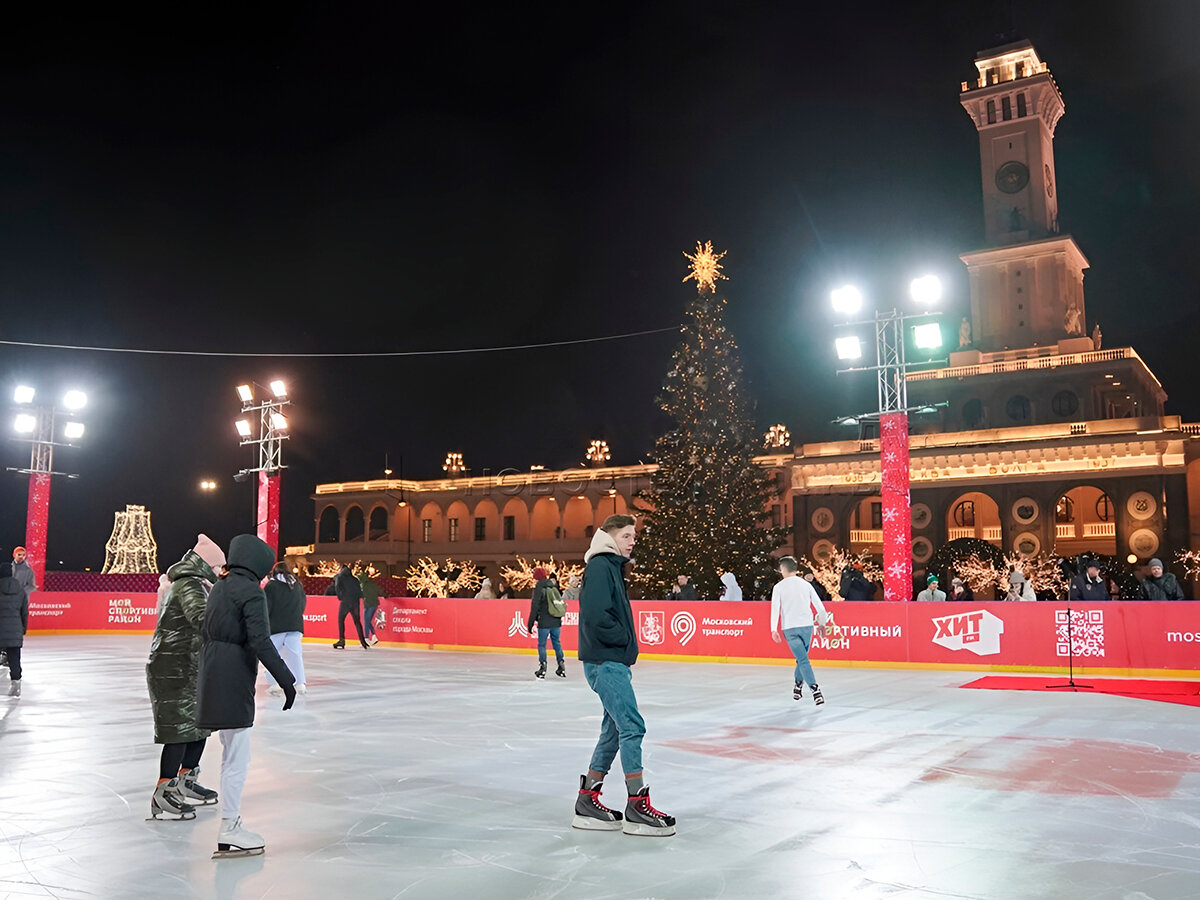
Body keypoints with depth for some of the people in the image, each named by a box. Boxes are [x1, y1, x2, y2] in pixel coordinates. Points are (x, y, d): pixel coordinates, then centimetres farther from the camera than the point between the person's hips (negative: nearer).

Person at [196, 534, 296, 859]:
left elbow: (208, 632, 16)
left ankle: (231, 818, 30)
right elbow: (260, 641, -21)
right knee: (237, 757, -1)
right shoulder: (251, 592, -15)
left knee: (231, 753, 20)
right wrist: (286, 680, -19)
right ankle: (229, 833, 7)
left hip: (213, 674, 9)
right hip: (234, 678, -9)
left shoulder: (219, 587, 12)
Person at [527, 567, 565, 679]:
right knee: (557, 642, 15)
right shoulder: (554, 587, 9)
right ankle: (561, 667, 17)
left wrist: (530, 623, -6)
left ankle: (542, 666, -2)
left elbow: (535, 607, -10)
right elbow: (560, 602, 14)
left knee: (541, 644, 3)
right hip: (556, 622, 5)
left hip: (544, 623, -5)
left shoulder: (538, 588, -8)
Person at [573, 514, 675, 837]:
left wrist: (625, 642, 9)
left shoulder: (612, 566, 19)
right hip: (605, 661, -10)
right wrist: (624, 638, -11)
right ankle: (637, 807, -5)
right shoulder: (599, 566, -13)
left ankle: (587, 802, 18)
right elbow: (596, 615, -23)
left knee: (615, 728, 12)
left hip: (612, 661, 10)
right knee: (632, 726, -11)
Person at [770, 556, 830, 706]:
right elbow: (819, 606, 9)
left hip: (790, 628, -3)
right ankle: (798, 686, 30)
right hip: (807, 626, 3)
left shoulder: (779, 587, 1)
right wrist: (822, 623, 21)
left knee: (803, 660, -7)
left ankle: (815, 689, -20)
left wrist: (774, 629, -11)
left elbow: (775, 608, -8)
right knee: (802, 656, 21)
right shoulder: (806, 584, 9)